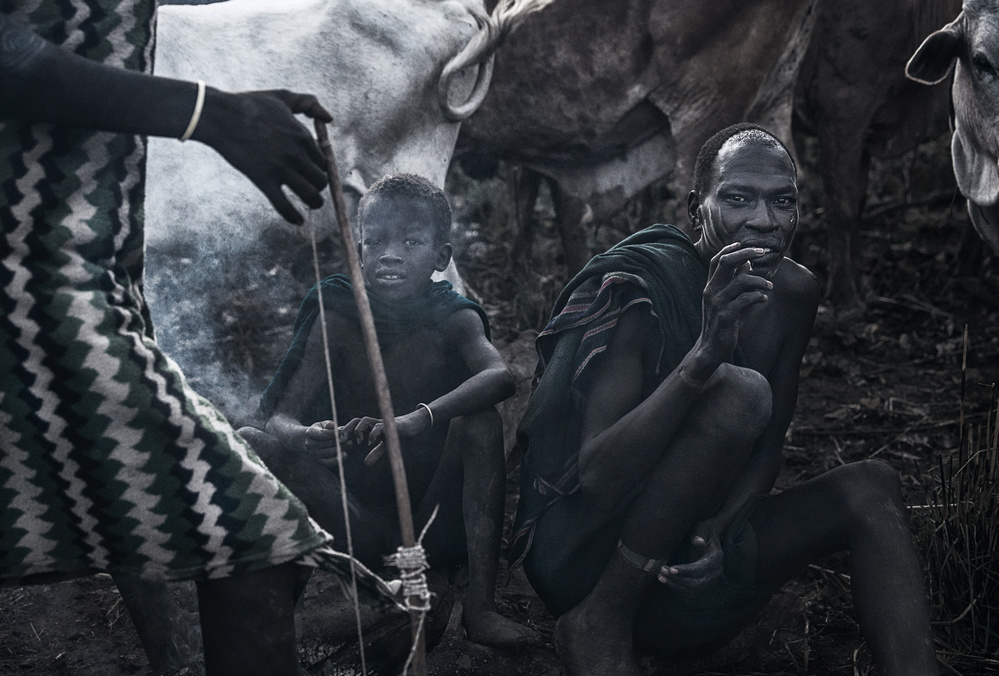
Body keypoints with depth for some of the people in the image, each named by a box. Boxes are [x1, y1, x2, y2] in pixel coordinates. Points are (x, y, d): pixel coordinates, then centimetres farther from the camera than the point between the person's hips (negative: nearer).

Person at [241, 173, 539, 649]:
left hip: (437, 516, 0)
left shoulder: (454, 319, -6)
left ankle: (480, 605, -28)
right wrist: (304, 438, -37)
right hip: (357, 515, 1)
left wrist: (417, 420, -47)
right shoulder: (339, 320, -3)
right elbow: (280, 417, -11)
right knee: (250, 444, -18)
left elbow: (501, 376, -29)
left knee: (480, 421, -28)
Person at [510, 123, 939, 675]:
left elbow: (769, 444, 5)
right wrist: (704, 355, -39)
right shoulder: (638, 287, -19)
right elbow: (595, 480, -27)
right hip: (579, 560, -7)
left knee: (869, 489, -7)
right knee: (741, 392, -27)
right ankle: (597, 622, -21)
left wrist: (721, 527, -17)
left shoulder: (792, 292, 1)